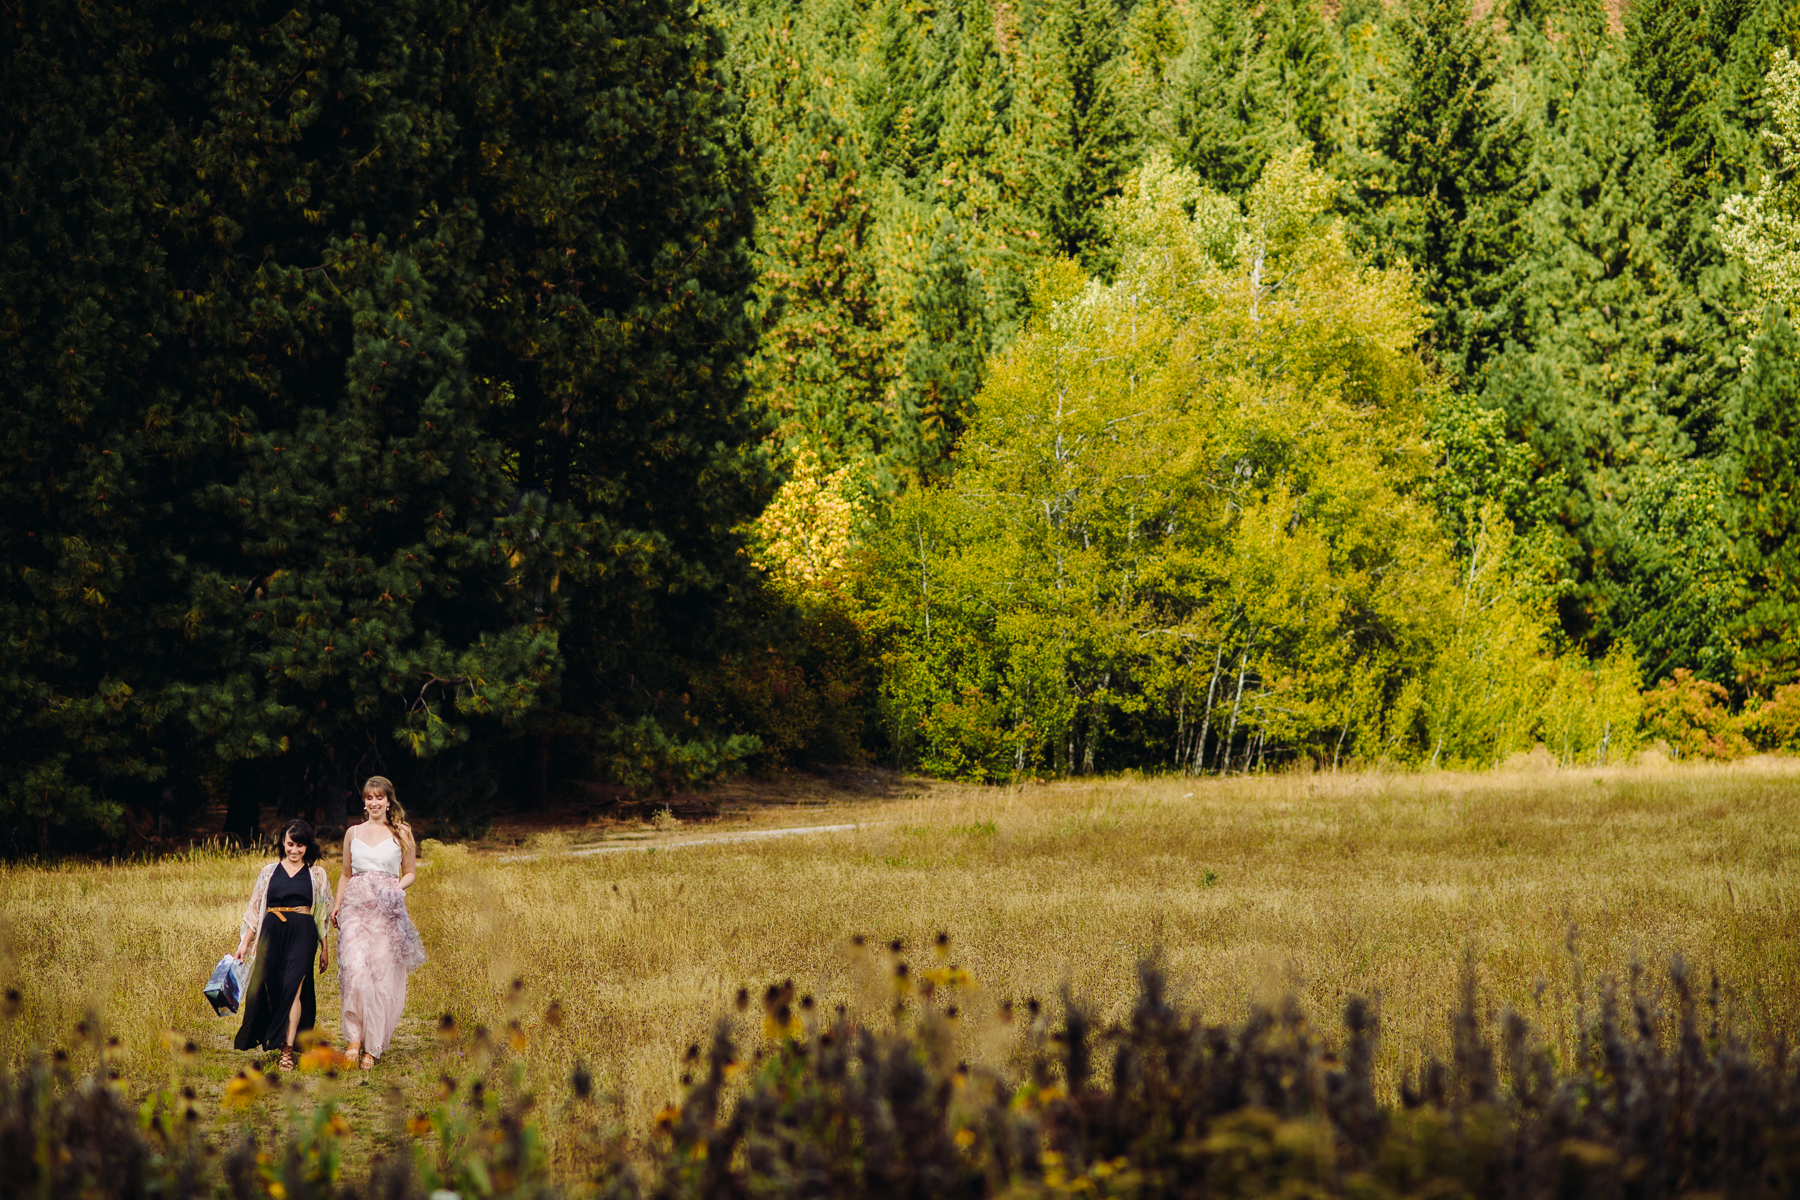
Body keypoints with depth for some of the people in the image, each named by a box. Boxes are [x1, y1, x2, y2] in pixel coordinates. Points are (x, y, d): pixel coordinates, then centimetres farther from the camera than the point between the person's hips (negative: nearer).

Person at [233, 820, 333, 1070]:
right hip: (272, 933, 2)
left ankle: (287, 1049, -20)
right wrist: (244, 944, 8)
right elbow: (255, 909, 14)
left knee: (293, 986, -15)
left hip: (302, 934, -2)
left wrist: (325, 948, 12)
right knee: (269, 988, 1)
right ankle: (272, 1040, 20)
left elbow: (323, 914, 13)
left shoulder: (316, 874, 10)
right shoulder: (270, 871, 12)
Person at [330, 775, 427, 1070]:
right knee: (354, 968, -17)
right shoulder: (353, 833, 15)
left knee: (382, 974, -5)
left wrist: (398, 887, -8)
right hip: (355, 905, 1)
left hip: (387, 910, -1)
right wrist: (337, 904, 8)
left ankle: (372, 1047, 3)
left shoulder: (401, 833, 8)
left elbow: (411, 873, 13)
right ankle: (354, 1037, -10)